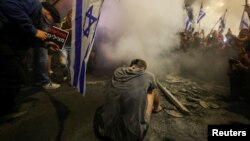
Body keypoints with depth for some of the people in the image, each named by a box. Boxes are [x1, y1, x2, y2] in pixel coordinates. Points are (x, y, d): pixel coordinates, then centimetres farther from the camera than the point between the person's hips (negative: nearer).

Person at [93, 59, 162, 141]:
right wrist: (157, 107, 46)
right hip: (133, 134, -2)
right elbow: (155, 97, 22)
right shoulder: (149, 76, -1)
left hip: (104, 130, 3)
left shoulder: (118, 71, 7)